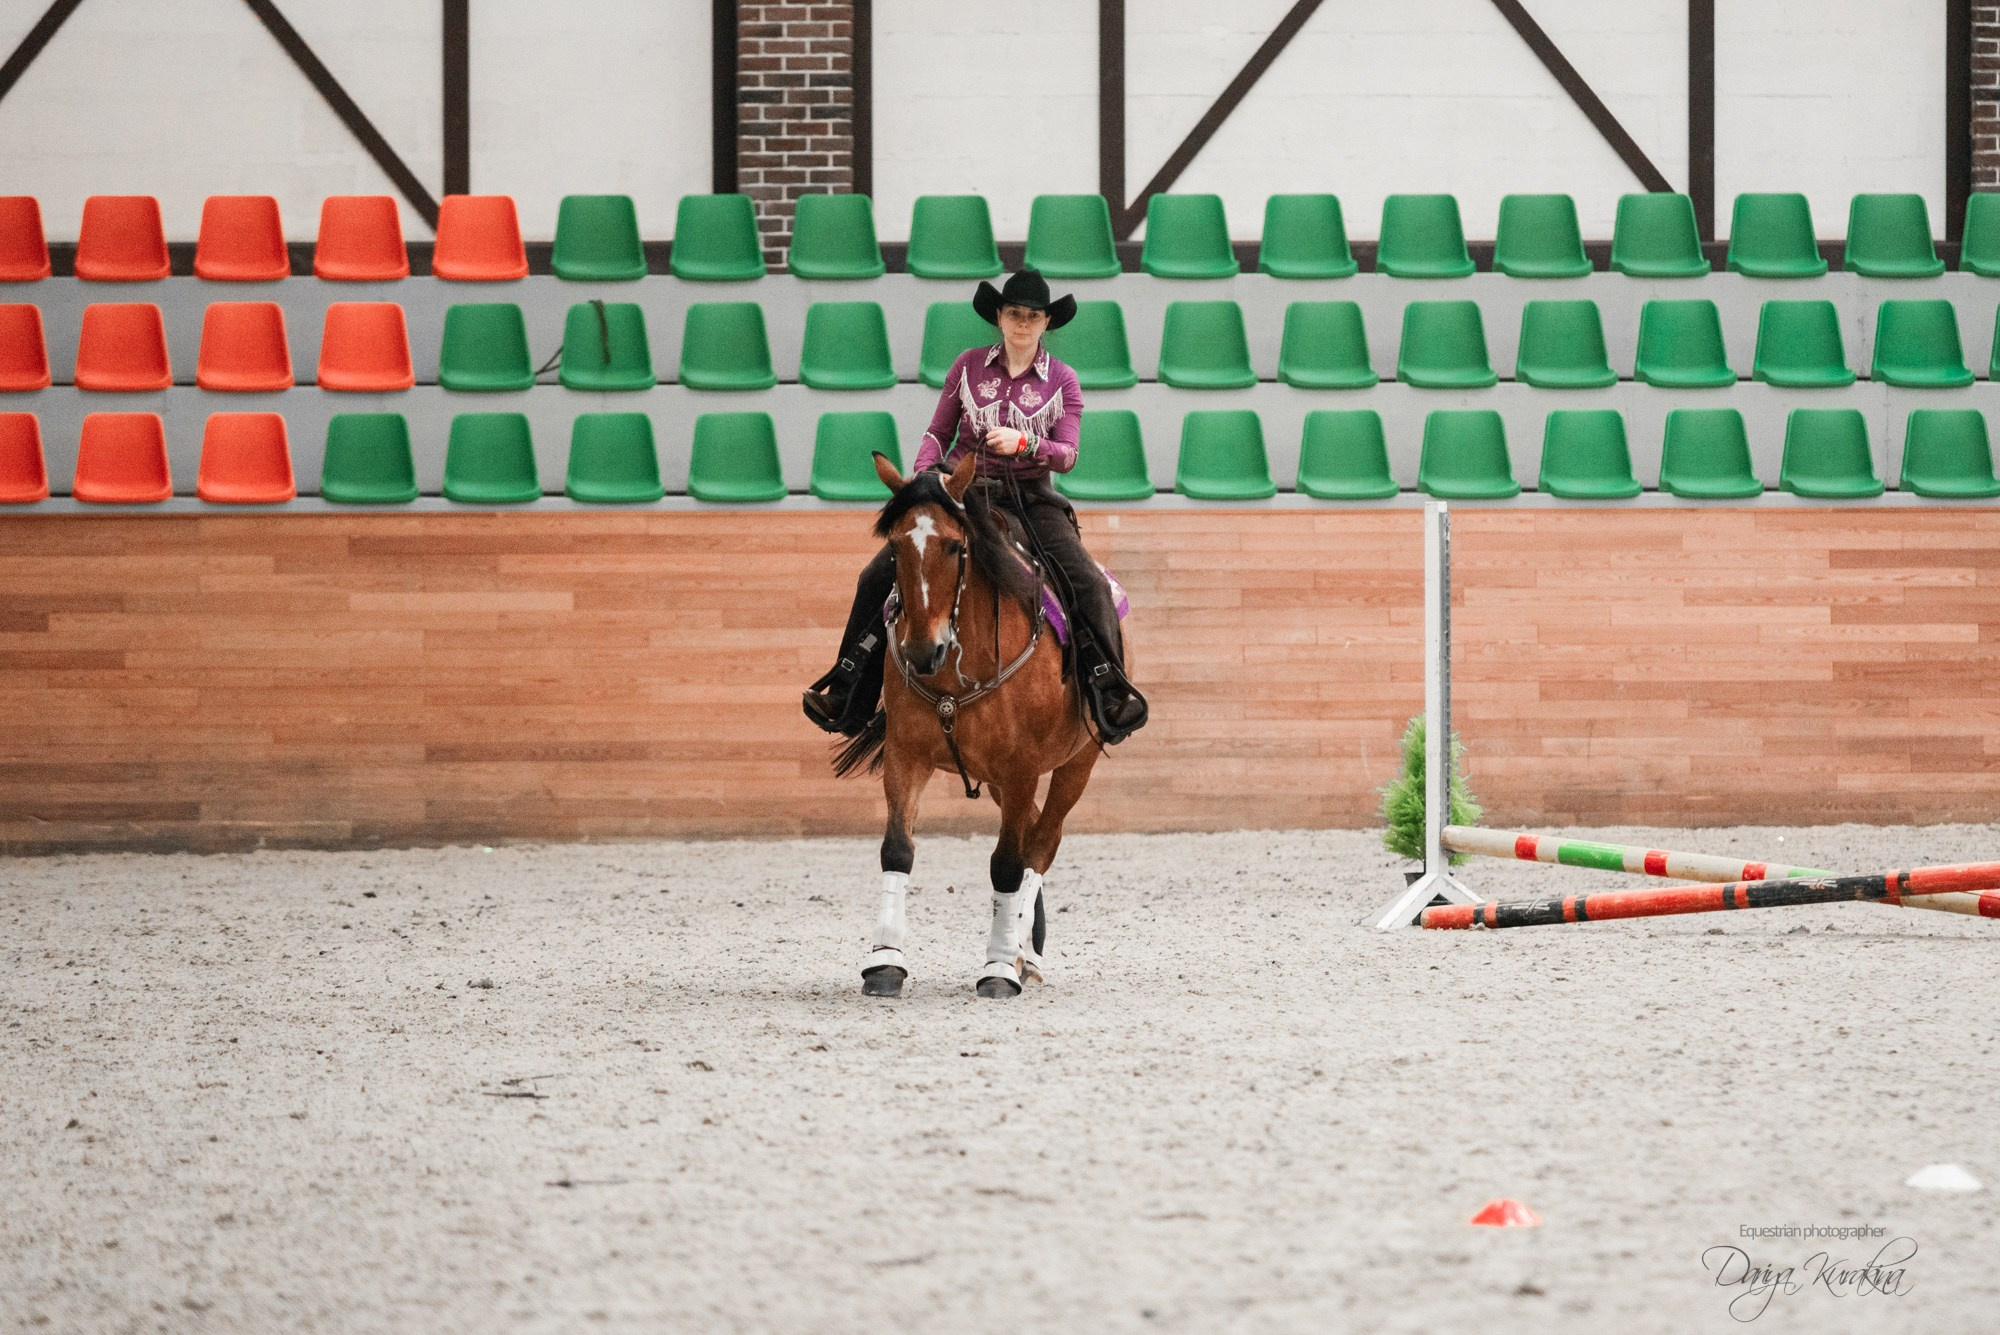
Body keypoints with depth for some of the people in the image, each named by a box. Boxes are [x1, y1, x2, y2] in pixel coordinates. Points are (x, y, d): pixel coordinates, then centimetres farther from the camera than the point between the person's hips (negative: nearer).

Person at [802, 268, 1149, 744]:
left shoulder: (1062, 381, 1)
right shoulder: (969, 366, 3)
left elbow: (1067, 455, -6)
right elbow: (939, 433, 9)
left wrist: (1024, 441, -25)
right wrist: (924, 474, -10)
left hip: (1030, 499, -1)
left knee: (1088, 585, -23)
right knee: (880, 576, -13)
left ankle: (1109, 692, -14)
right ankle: (850, 692, -4)